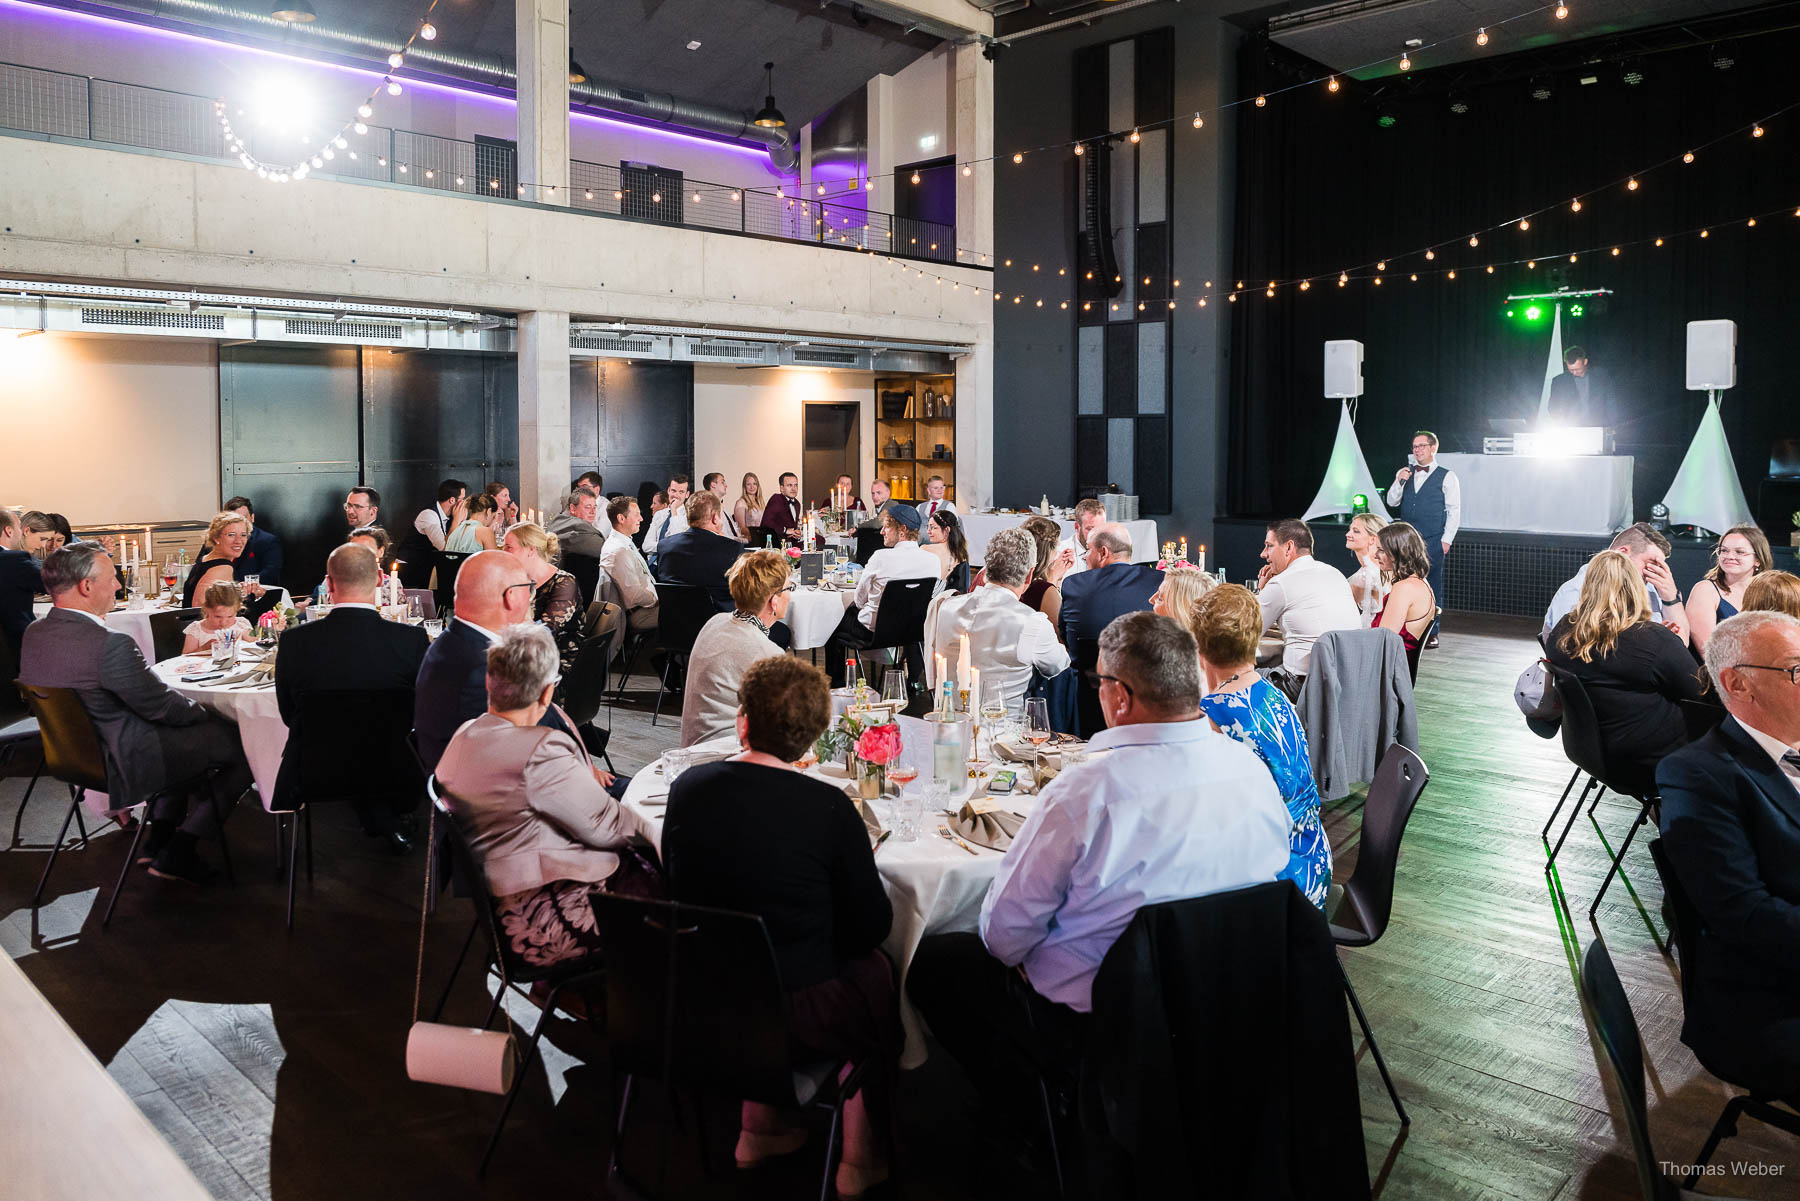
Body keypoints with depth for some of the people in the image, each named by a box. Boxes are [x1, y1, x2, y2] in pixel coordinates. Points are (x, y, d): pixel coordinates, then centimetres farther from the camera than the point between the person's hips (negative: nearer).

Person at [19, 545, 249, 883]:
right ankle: (177, 853, 7)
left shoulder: (34, 633, -2)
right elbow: (162, 707, -19)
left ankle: (159, 835, 29)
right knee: (243, 747, -1)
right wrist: (205, 712, 0)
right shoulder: (110, 644, -30)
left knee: (187, 731, 30)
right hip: (122, 767, -10)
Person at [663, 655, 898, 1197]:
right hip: (795, 1019, -4)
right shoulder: (829, 809, -21)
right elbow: (871, 927, -12)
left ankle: (759, 1130, 39)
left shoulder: (688, 786, -9)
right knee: (876, 971, 23)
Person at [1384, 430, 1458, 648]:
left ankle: (1432, 633, 5)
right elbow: (1392, 502, 10)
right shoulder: (1404, 474, 14)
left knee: (1433, 586, -1)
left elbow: (1454, 510, -2)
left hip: (1433, 541, -4)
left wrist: (1446, 539, -9)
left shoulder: (1446, 477, 0)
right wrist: (1399, 482, -7)